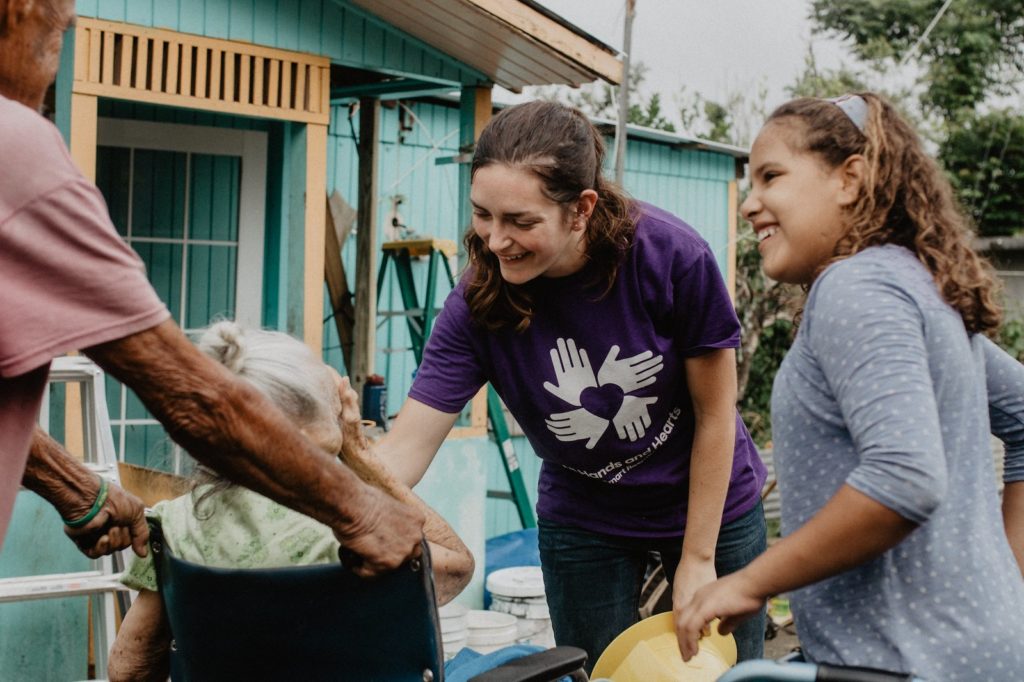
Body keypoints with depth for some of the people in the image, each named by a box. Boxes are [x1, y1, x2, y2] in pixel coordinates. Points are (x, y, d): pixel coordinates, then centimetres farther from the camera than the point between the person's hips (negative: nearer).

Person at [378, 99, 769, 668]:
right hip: (582, 518, 1)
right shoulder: (477, 306, -22)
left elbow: (715, 414, -17)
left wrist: (698, 559, -13)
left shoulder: (671, 256, -28)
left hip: (711, 506, 0)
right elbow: (406, 447, -27)